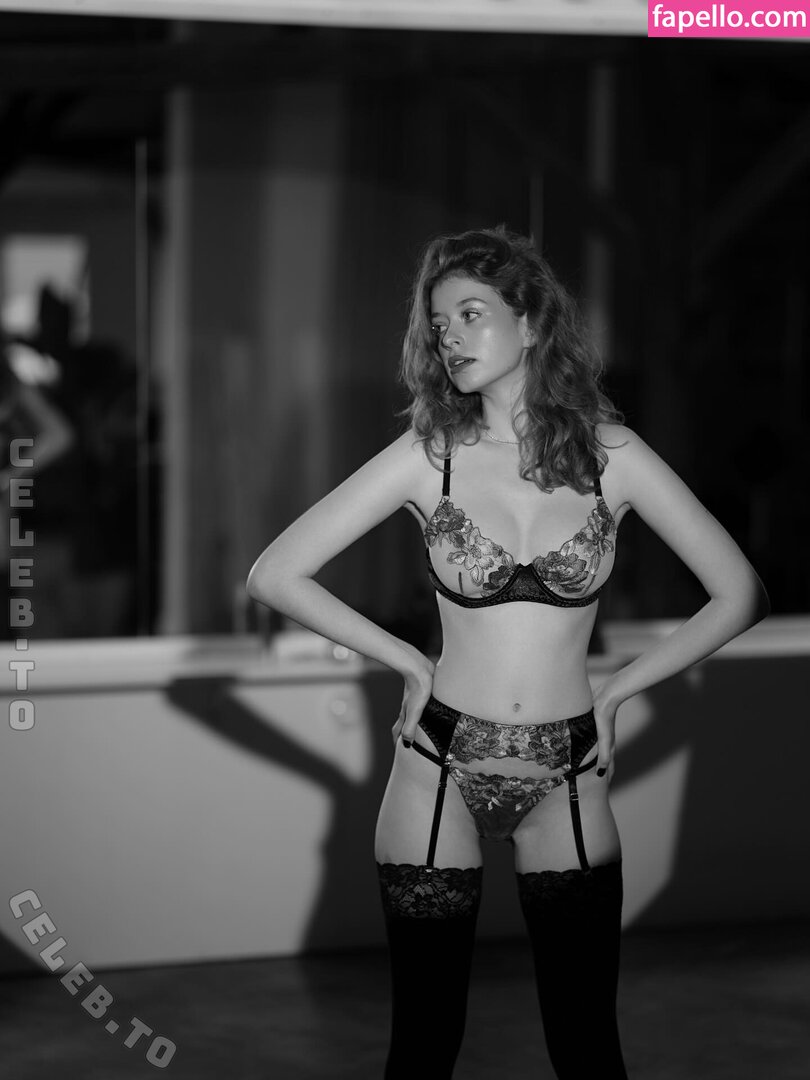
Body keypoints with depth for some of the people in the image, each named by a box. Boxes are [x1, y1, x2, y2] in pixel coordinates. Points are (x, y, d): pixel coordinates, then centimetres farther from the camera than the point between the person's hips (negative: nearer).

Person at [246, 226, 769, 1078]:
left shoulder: (609, 455, -4)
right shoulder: (429, 455, -5)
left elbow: (739, 595, 1)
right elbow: (273, 575, -5)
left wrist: (616, 689, 0)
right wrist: (411, 664, -2)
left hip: (565, 780, 0)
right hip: (441, 766, 0)